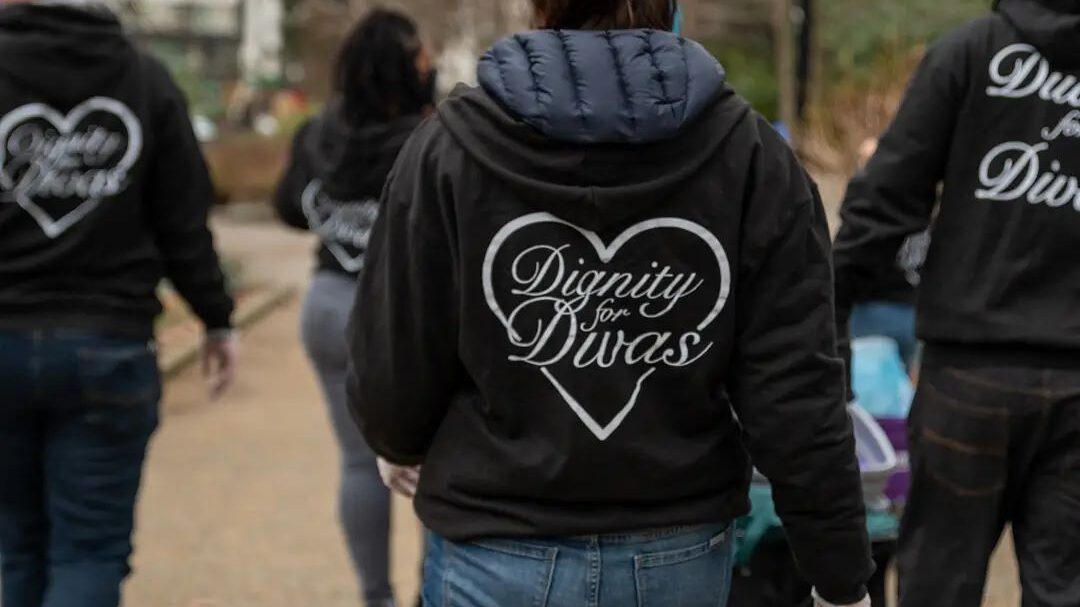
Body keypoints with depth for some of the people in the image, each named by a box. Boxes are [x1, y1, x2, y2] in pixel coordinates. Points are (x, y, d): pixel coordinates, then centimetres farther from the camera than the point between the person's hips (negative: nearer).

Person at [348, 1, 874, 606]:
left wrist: (403, 446, 21)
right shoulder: (750, 154, -6)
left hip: (502, 558, -2)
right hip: (681, 557, 2)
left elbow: (393, 369, -2)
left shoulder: (454, 147, -9)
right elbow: (796, 395, -8)